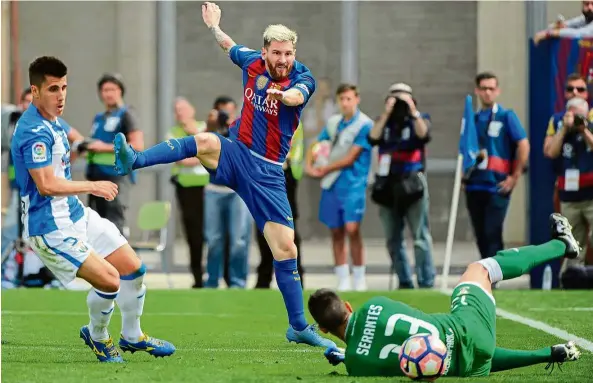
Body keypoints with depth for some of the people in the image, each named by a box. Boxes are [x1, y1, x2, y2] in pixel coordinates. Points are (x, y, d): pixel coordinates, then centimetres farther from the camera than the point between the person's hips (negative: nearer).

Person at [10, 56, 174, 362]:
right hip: (51, 229, -10)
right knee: (109, 279, -19)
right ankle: (96, 336, 11)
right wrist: (93, 186, -19)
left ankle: (132, 337, 30)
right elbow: (47, 185, -30)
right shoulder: (34, 132, -23)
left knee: (133, 268, 10)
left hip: (76, 215, 10)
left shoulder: (53, 122, 9)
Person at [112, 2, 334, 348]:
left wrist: (285, 95, -59)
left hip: (267, 173, -1)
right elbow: (230, 46, 26)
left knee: (286, 248, -4)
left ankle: (299, 326, 7)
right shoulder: (252, 62, 0)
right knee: (205, 141, -35)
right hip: (235, 154, 1)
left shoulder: (303, 77, -11)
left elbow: (297, 95, -38)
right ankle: (133, 160, -48)